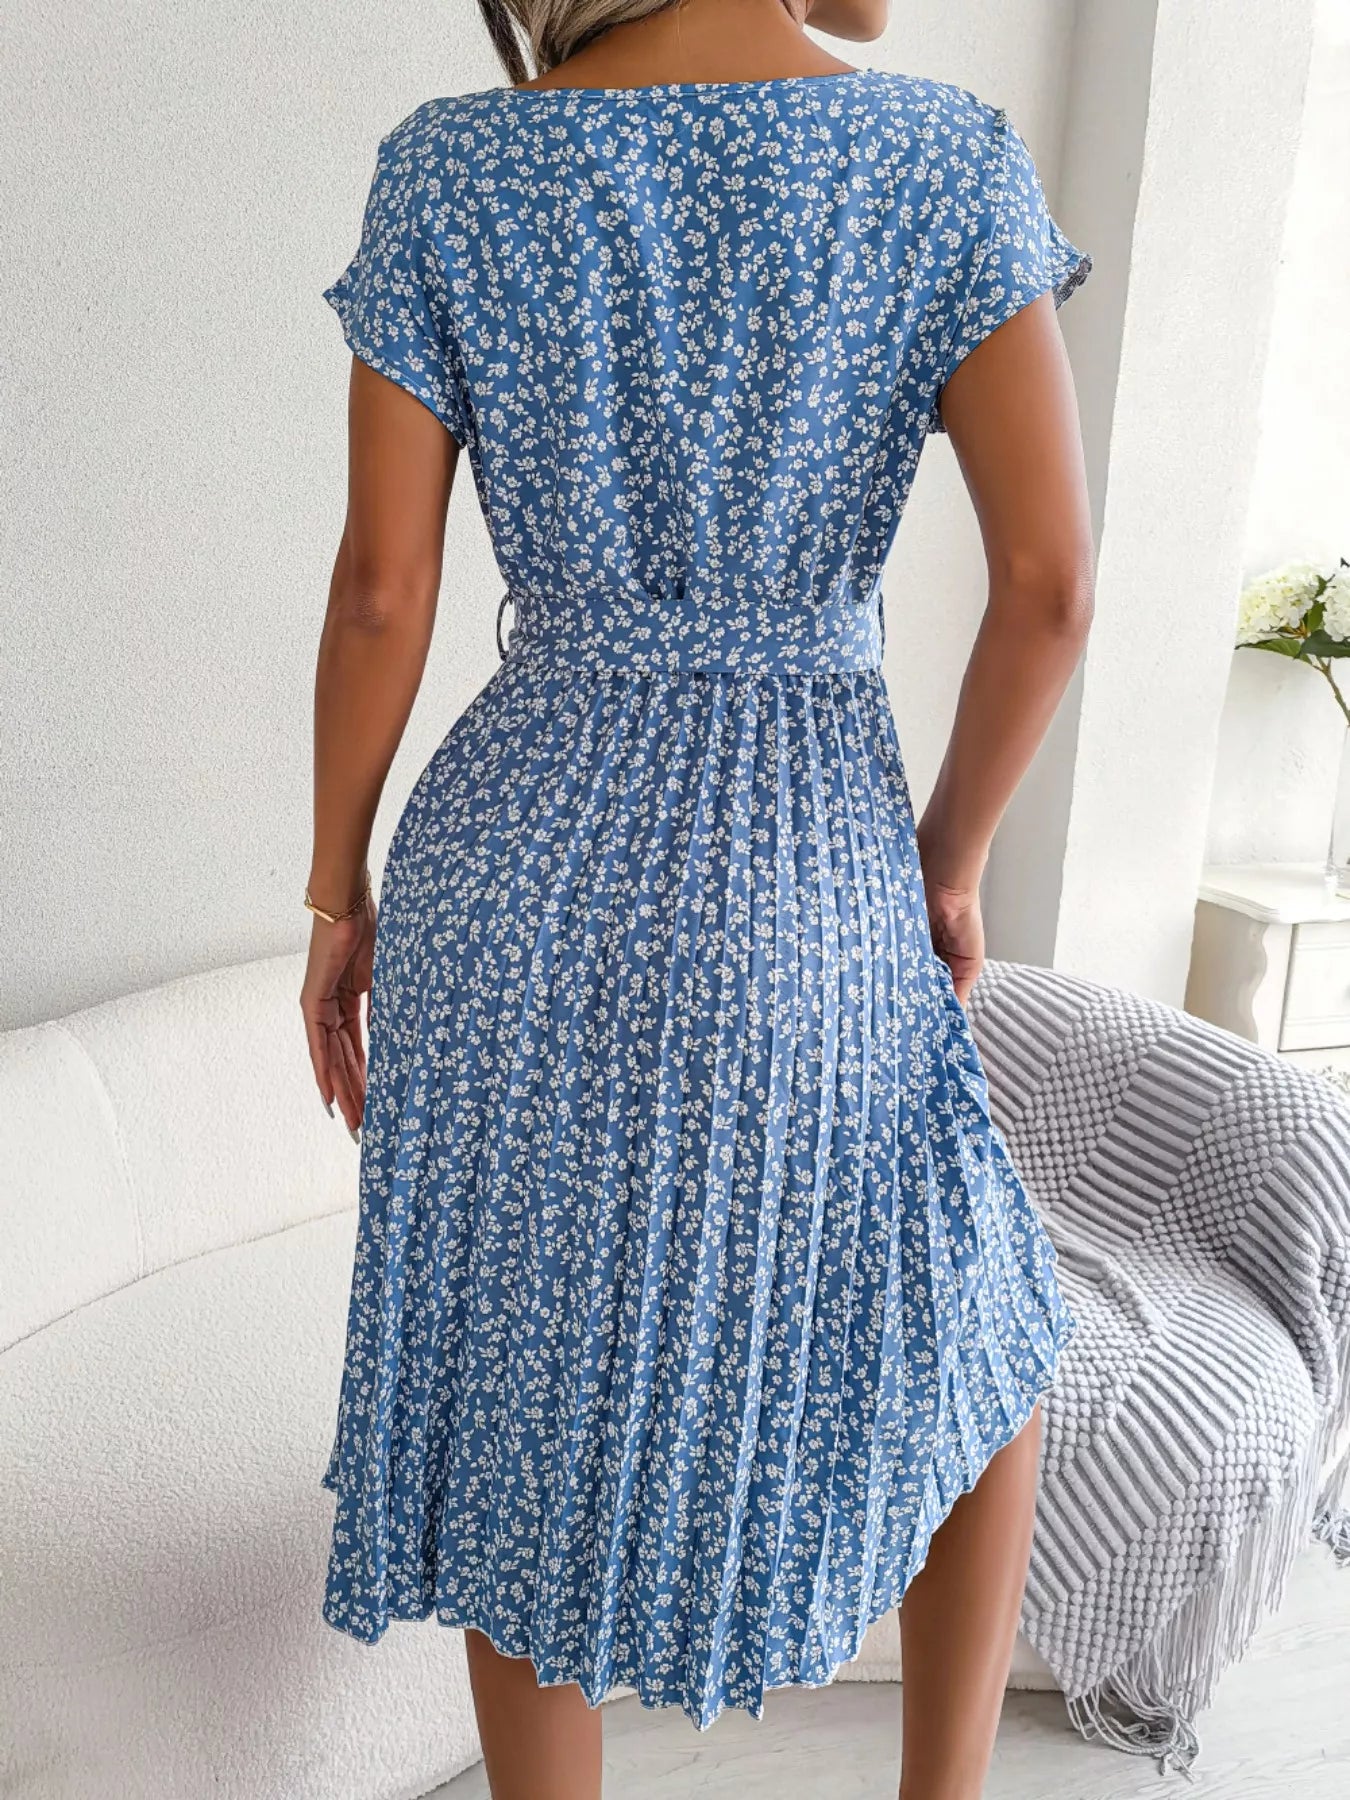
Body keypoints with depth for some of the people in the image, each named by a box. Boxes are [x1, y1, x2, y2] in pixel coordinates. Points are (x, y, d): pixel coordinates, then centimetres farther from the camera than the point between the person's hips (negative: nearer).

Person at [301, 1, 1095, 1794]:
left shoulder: (443, 172, 0)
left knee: (537, 1398, 20)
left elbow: (380, 592, -5)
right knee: (976, 1331, 27)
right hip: (804, 900, -1)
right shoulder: (950, 155, -3)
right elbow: (1051, 583, -10)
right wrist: (951, 858, 5)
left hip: (516, 884, 2)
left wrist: (337, 898, 7)